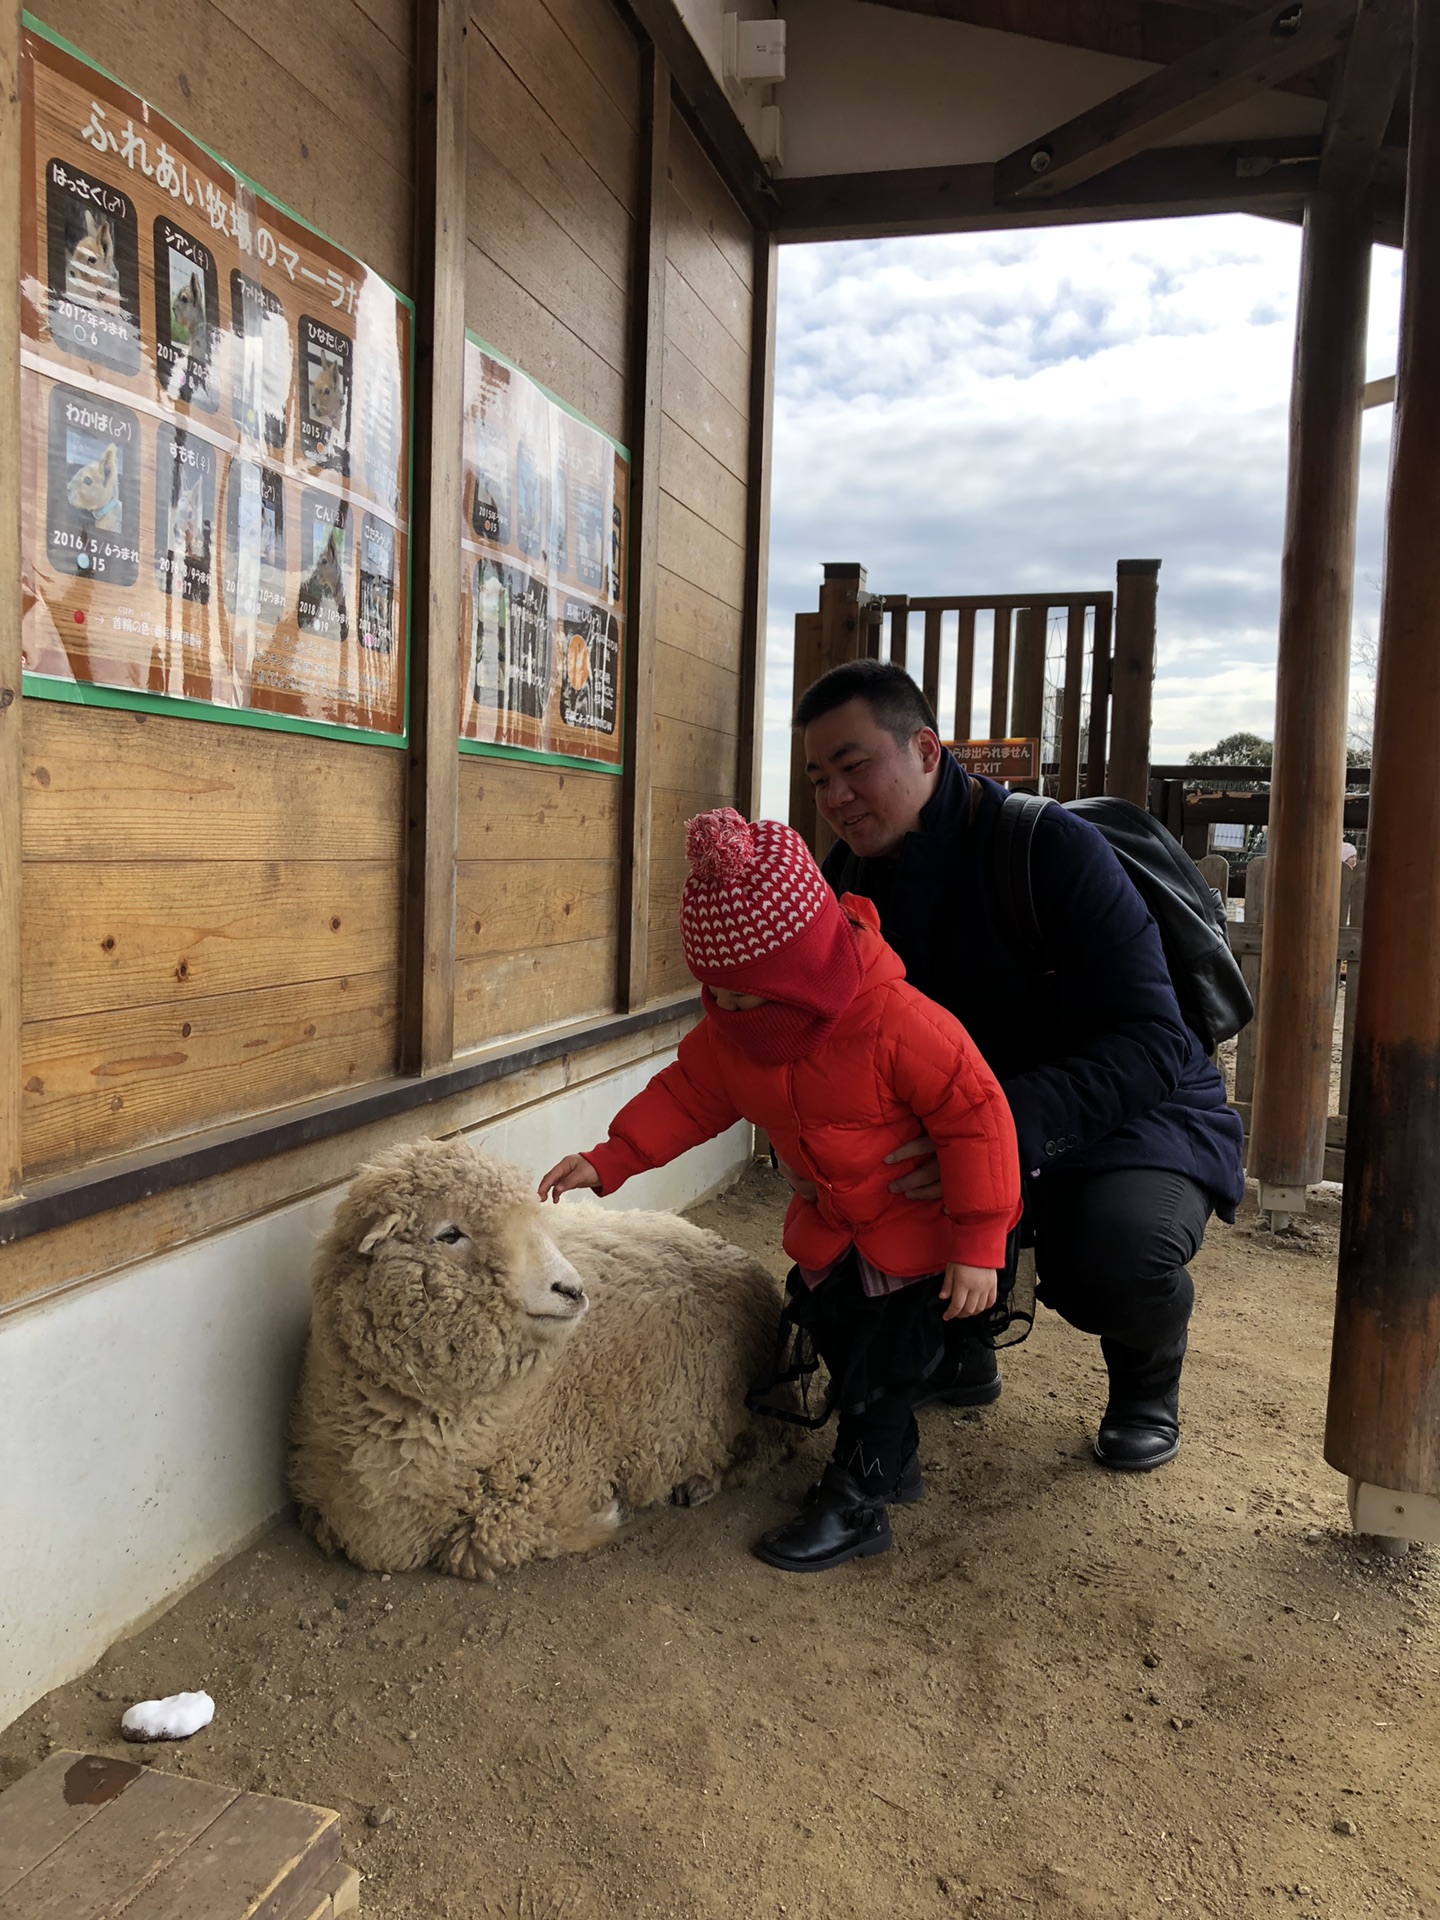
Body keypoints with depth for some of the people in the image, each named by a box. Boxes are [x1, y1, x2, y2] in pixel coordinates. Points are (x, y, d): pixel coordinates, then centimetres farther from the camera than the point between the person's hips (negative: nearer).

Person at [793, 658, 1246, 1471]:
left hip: (1136, 1119, -6)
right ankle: (959, 1343, 17)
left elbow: (1150, 1043, -31)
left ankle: (1150, 1377, 5)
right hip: (964, 1120, 6)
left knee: (1107, 1253, -36)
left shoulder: (1052, 847, -24)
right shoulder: (850, 877, -3)